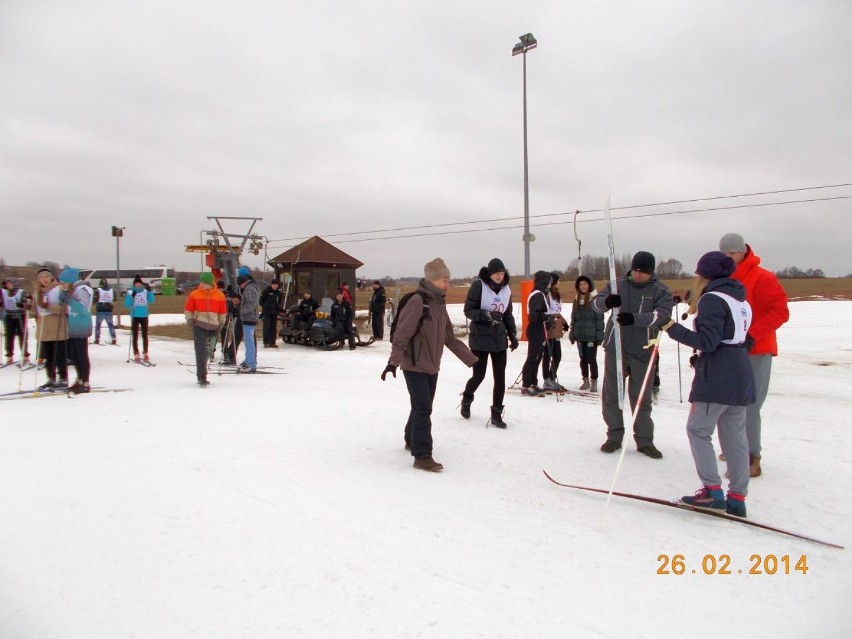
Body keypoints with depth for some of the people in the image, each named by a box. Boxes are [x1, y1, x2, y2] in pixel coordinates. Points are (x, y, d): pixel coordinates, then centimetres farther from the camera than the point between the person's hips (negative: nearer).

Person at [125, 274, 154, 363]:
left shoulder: (145, 291, -1)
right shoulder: (131, 292, -6)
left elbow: (151, 301, -8)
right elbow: (127, 304, -9)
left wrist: (150, 291, -18)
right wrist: (132, 296, -23)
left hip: (144, 316, 2)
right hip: (135, 316, -2)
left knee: (145, 336, 9)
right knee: (135, 336, 4)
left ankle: (145, 354, 19)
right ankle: (136, 355, 10)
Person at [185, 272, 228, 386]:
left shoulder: (220, 295, 2)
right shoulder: (194, 294, 0)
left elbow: (223, 312, 11)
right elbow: (188, 309, 7)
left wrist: (221, 323, 7)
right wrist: (190, 319, -9)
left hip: (213, 327, 2)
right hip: (199, 326, -2)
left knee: (208, 351, 11)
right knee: (200, 350, -12)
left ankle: (201, 374, 27)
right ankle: (202, 376, -13)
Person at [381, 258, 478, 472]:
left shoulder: (439, 304, 9)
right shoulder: (417, 301, -17)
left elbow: (450, 337, 16)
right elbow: (401, 334, -21)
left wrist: (471, 359, 18)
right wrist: (394, 361, -28)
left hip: (432, 366, 8)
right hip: (415, 366, -8)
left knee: (422, 407, 18)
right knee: (423, 409, -9)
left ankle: (412, 440, 37)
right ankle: (422, 456, -3)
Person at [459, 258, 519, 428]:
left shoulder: (506, 289, 7)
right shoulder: (478, 286, -10)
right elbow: (468, 311, -11)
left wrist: (513, 334, 8)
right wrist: (487, 315, -24)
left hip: (499, 339, 5)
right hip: (480, 338, -5)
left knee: (500, 377, 1)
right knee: (478, 375, 1)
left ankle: (496, 414, 13)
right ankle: (466, 399, 33)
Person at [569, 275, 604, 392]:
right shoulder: (577, 300, 9)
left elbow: (600, 318, -8)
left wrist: (599, 336, -11)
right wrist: (572, 334, 11)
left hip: (591, 335, -5)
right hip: (580, 335, 5)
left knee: (591, 359, -2)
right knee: (583, 359, 12)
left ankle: (594, 382, 9)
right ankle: (585, 380, 23)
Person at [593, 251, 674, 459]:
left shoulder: (660, 291, 0)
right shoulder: (618, 285, 4)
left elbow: (663, 315, -16)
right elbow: (596, 303, -5)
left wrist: (634, 318, -33)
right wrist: (607, 302, -30)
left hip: (642, 352, -1)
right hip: (614, 348, 2)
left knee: (641, 398, 7)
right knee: (611, 394, 7)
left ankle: (645, 440, 19)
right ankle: (614, 436, 20)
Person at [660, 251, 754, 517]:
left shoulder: (712, 299, -12)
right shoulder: (740, 299, 15)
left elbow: (708, 342, -19)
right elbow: (737, 337, 16)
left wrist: (674, 329, -16)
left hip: (716, 378, -9)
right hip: (741, 376, 9)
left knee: (698, 429, 1)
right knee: (735, 435, 11)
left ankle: (712, 490, 0)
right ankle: (737, 497, 15)